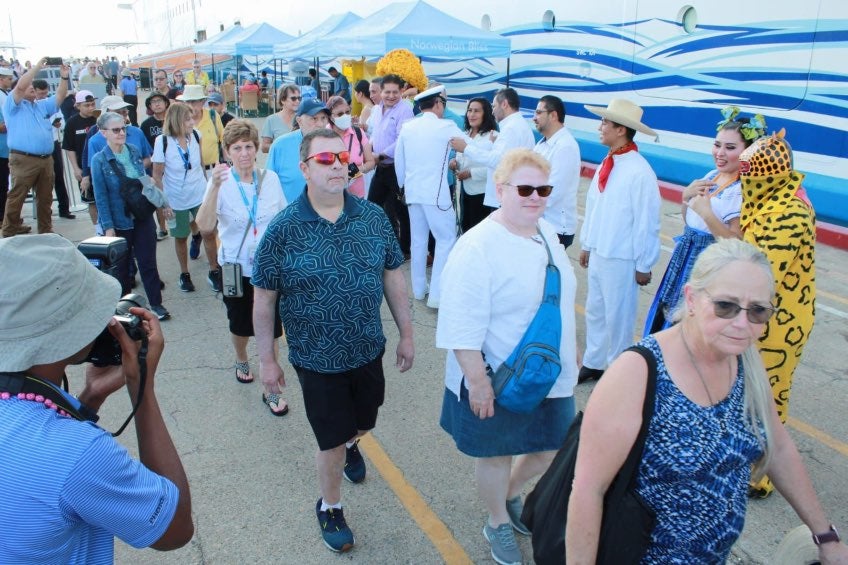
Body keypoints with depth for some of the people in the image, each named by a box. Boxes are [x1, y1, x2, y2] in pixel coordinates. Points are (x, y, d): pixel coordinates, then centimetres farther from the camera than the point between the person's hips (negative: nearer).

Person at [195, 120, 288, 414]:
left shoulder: (270, 179, -5)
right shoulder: (221, 183, -12)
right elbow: (205, 226, -26)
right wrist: (215, 187, -38)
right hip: (237, 270, -1)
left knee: (271, 329, 2)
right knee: (241, 326, 20)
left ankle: (270, 390, 17)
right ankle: (242, 361, 51)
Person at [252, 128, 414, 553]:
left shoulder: (373, 216, -7)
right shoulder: (283, 229, -16)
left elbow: (392, 276, 2)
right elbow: (263, 299, -8)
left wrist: (406, 333, 5)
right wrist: (267, 359, -4)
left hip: (368, 350, 4)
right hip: (316, 359, -3)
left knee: (363, 422, 25)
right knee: (330, 440, 10)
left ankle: (350, 445, 62)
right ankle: (330, 508, 40)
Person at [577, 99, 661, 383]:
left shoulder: (639, 172, -20)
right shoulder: (606, 165, 3)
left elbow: (646, 221, -16)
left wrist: (644, 265, -12)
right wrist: (586, 244, 15)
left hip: (621, 259, -7)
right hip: (598, 254, 7)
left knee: (618, 317, 8)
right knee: (595, 312, 18)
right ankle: (593, 363, 35)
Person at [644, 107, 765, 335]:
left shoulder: (746, 190, -19)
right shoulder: (711, 176, 4)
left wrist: (707, 213, -29)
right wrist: (687, 196, -5)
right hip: (686, 257, 8)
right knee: (671, 318, 20)